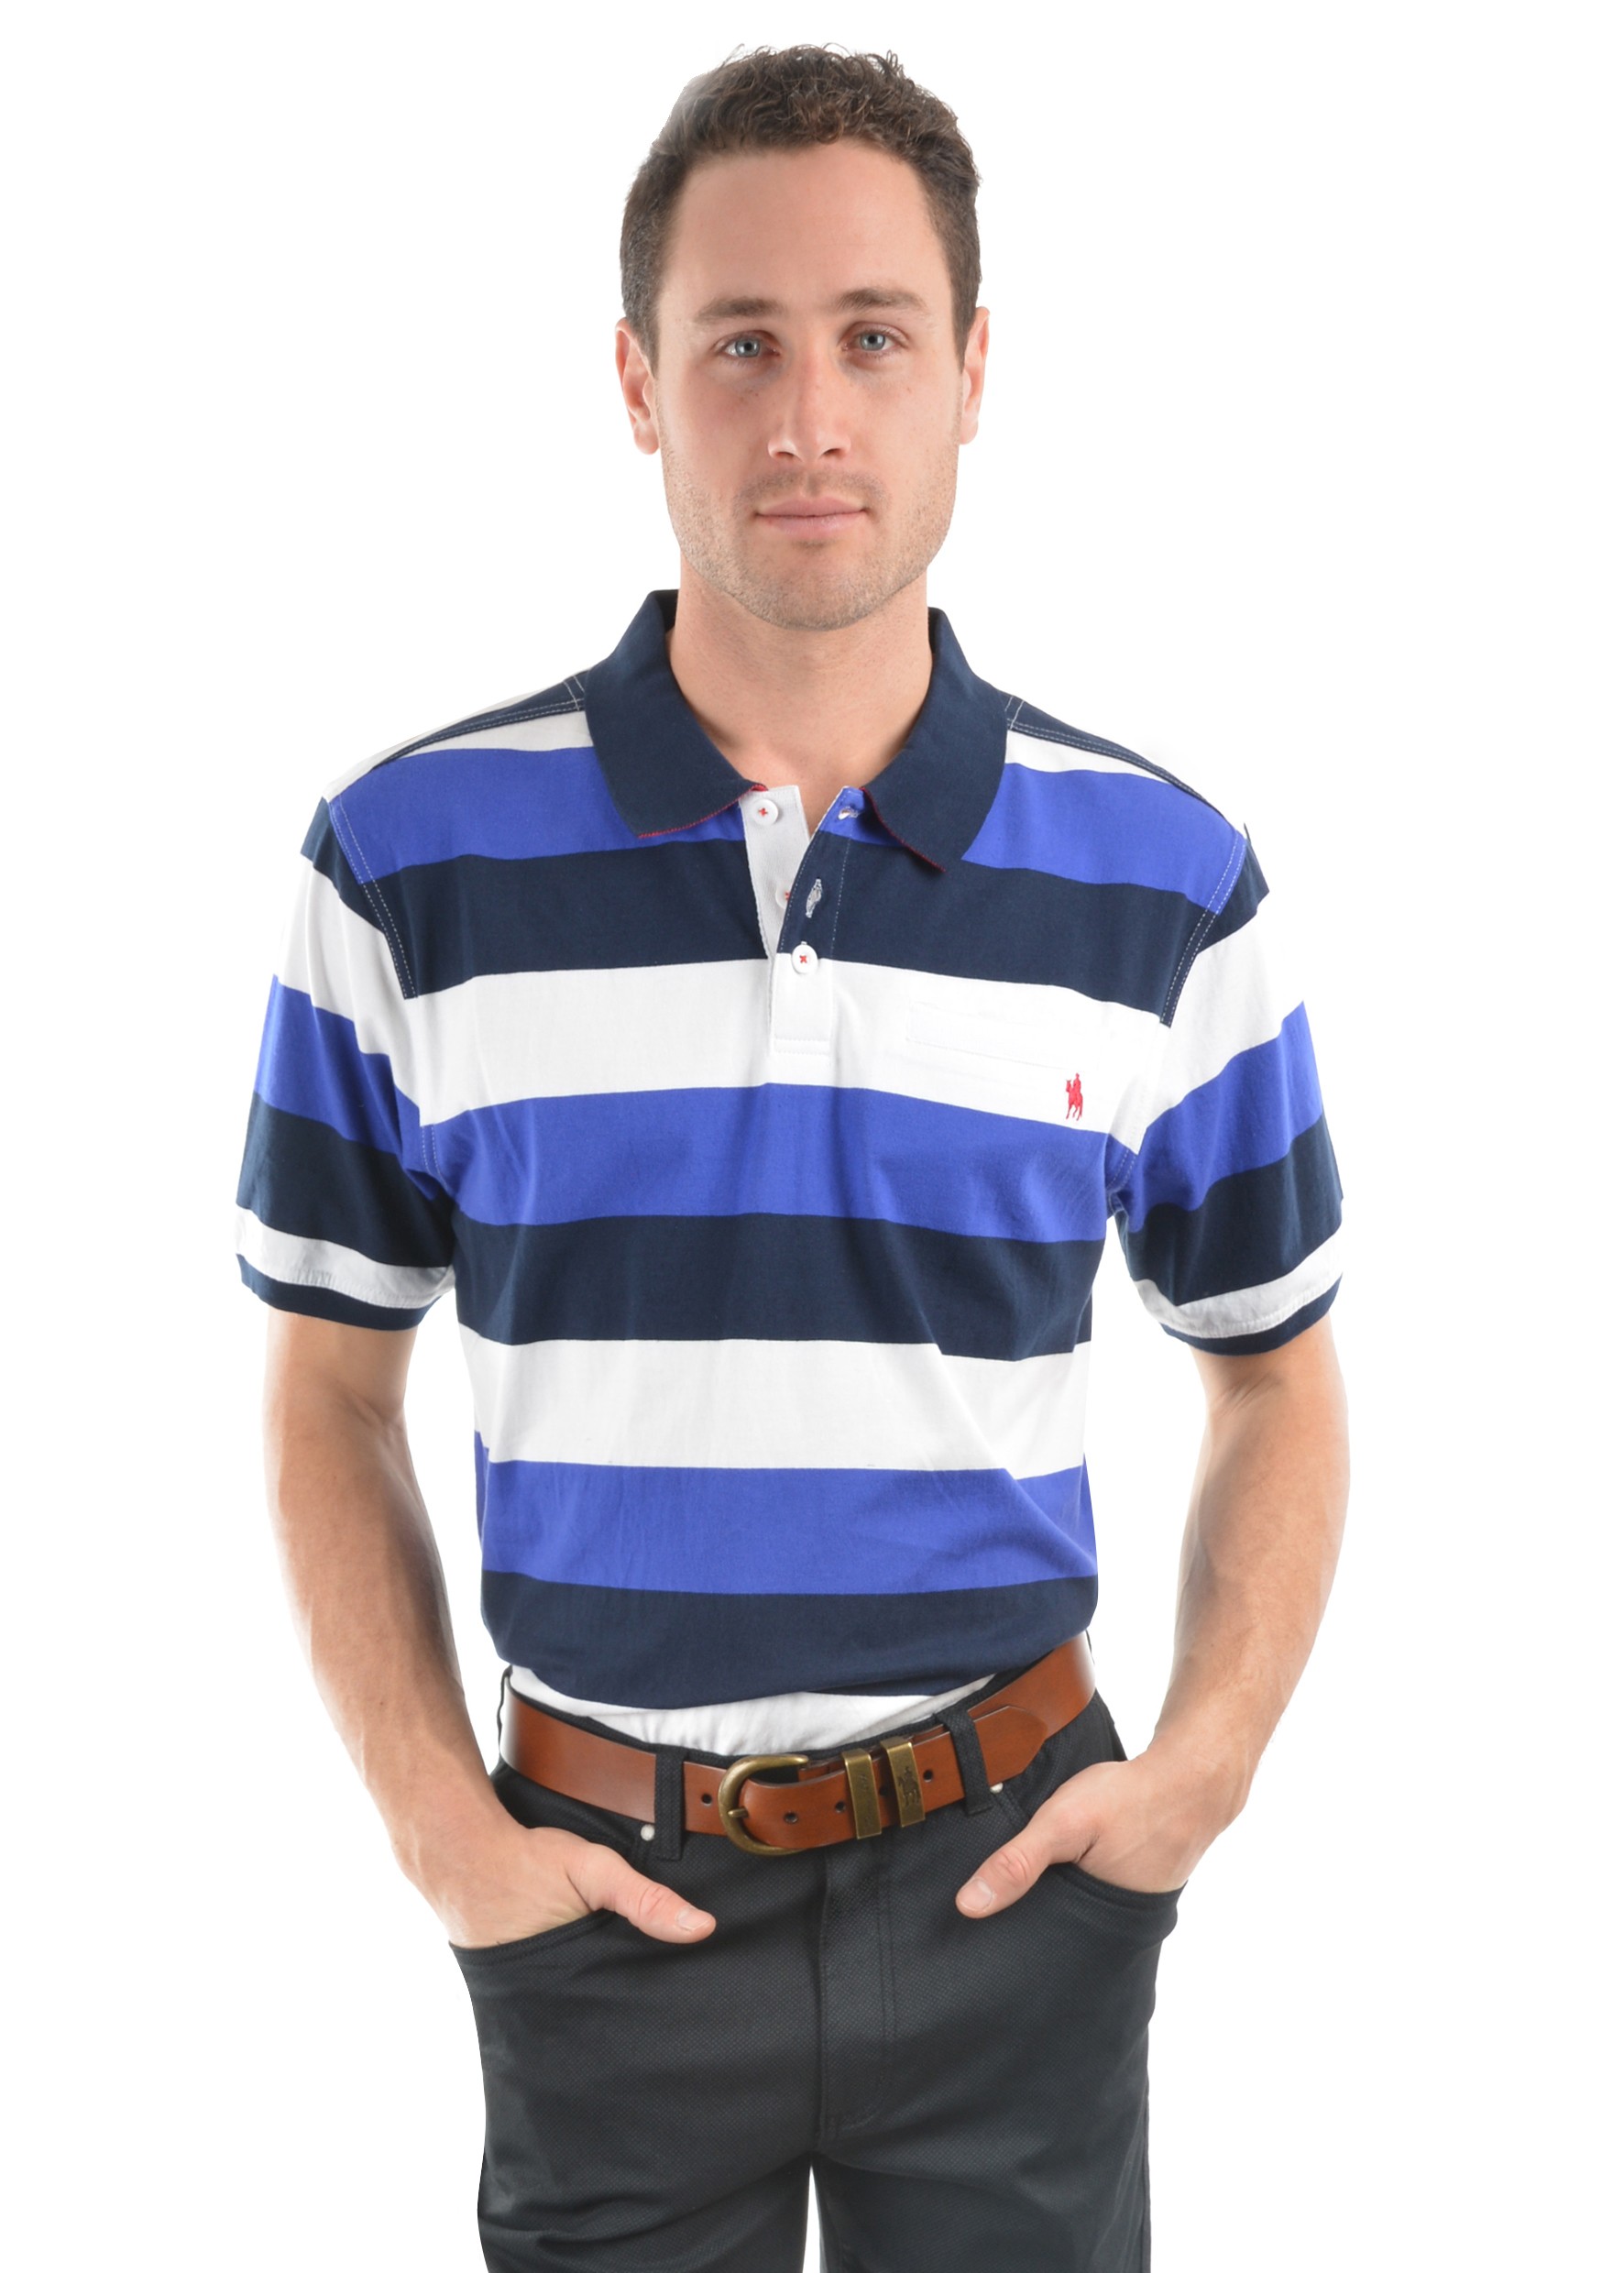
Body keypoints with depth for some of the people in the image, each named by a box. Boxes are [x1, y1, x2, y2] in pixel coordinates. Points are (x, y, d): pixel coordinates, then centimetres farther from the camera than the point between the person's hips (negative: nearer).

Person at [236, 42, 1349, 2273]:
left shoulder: (1165, 881, -4)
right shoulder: (410, 863, -5)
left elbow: (1276, 1379, 7)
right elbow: (331, 1391, 3)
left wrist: (1203, 1768, -4)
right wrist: (435, 1820, -5)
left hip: (1010, 1870, 1)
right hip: (602, 1889, 0)